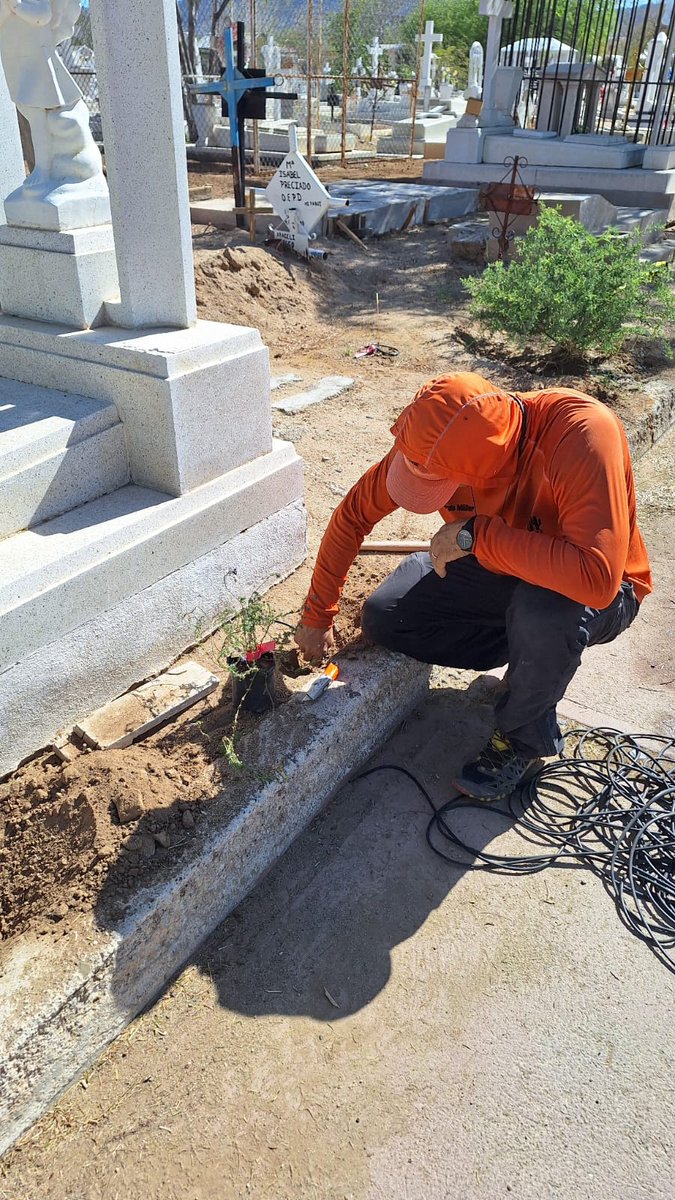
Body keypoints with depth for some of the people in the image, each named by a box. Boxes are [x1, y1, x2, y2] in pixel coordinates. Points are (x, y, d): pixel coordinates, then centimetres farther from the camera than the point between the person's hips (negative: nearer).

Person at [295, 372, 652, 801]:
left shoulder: (582, 433, -37)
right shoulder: (436, 436, -21)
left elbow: (597, 578, -45)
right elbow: (355, 511, -10)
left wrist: (475, 535, -40)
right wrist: (317, 616, -7)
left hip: (598, 594, -4)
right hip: (498, 569, 5)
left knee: (542, 612, -39)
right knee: (382, 619, -9)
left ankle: (524, 738, -6)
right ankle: (537, 651, 6)